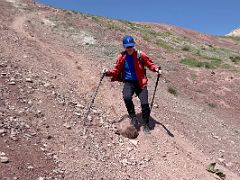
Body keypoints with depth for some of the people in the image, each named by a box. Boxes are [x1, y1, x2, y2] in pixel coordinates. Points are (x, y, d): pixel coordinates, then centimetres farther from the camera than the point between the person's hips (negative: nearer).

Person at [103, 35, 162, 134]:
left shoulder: (140, 55, -4)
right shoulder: (121, 57, 1)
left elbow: (150, 64, 5)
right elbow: (116, 70, 8)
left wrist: (156, 69, -15)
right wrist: (109, 72, -11)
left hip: (140, 83, 0)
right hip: (128, 82, 1)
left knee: (145, 103, -9)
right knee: (127, 97, -30)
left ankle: (146, 125, 12)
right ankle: (133, 118, -8)